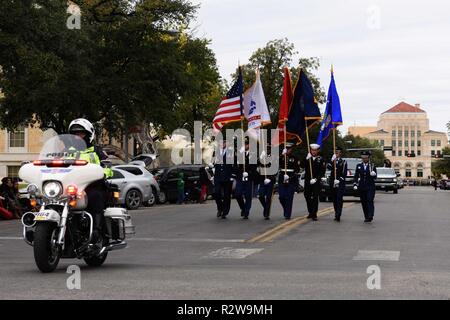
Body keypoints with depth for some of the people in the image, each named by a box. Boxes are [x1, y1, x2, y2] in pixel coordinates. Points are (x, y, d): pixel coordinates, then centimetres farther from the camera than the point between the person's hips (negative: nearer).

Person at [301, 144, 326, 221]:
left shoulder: (321, 159, 0)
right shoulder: (307, 158, 7)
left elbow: (322, 171, -3)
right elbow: (302, 166, -6)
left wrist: (316, 179, -13)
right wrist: (307, 159, -19)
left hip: (316, 181, -3)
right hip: (307, 181, 3)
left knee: (315, 197, -6)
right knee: (307, 197, 9)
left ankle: (314, 215, -4)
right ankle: (310, 212, 25)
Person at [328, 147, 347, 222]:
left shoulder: (343, 162, 3)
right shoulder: (332, 161, 12)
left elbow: (344, 174, -2)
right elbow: (328, 168, -7)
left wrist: (339, 180, -13)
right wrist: (332, 161, -18)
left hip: (340, 184, -4)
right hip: (333, 183, 4)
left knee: (339, 199, -12)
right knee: (334, 200, 7)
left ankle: (338, 216, -19)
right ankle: (336, 214, 16)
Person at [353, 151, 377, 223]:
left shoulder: (372, 166, 3)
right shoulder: (359, 166, 11)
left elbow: (375, 177, -1)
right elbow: (356, 176, 12)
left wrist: (373, 175, -24)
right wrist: (355, 184, -2)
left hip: (370, 187, -3)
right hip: (361, 187, 3)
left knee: (370, 201, -14)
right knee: (364, 202, 3)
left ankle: (370, 216, -22)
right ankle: (366, 217, 11)